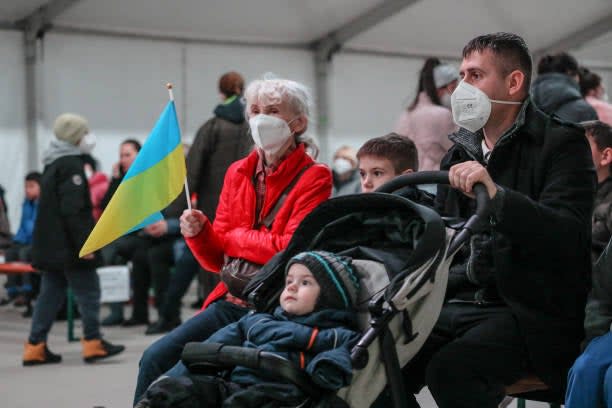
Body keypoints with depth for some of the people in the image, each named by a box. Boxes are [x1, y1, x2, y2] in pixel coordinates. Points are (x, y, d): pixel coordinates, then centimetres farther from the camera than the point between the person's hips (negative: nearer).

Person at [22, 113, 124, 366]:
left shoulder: (53, 164, 17)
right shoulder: (70, 165, -13)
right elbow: (72, 209, -21)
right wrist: (83, 243, -22)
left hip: (51, 245, 10)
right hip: (68, 246, -10)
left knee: (51, 292, 10)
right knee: (88, 291, -3)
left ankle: (35, 346, 9)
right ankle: (93, 342, -2)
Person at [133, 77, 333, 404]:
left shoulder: (314, 178, -4)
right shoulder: (238, 173, 13)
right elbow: (217, 260, 14)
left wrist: (234, 237, -2)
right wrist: (198, 234, -8)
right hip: (231, 301, 6)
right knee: (156, 359, -10)